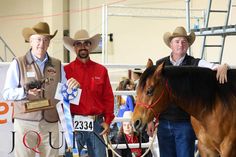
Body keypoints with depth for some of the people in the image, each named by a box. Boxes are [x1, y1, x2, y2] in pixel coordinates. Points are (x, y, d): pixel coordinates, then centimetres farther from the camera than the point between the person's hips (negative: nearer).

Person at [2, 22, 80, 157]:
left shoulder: (57, 65, 13)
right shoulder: (18, 64, 3)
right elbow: (7, 93, -1)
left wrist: (73, 86, -6)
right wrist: (25, 91, -19)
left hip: (51, 124, 3)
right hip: (25, 123, -3)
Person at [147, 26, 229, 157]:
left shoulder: (196, 64, -1)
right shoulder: (160, 65, 5)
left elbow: (214, 67, -13)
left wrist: (223, 67, -38)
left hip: (185, 122, -2)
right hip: (164, 122, 2)